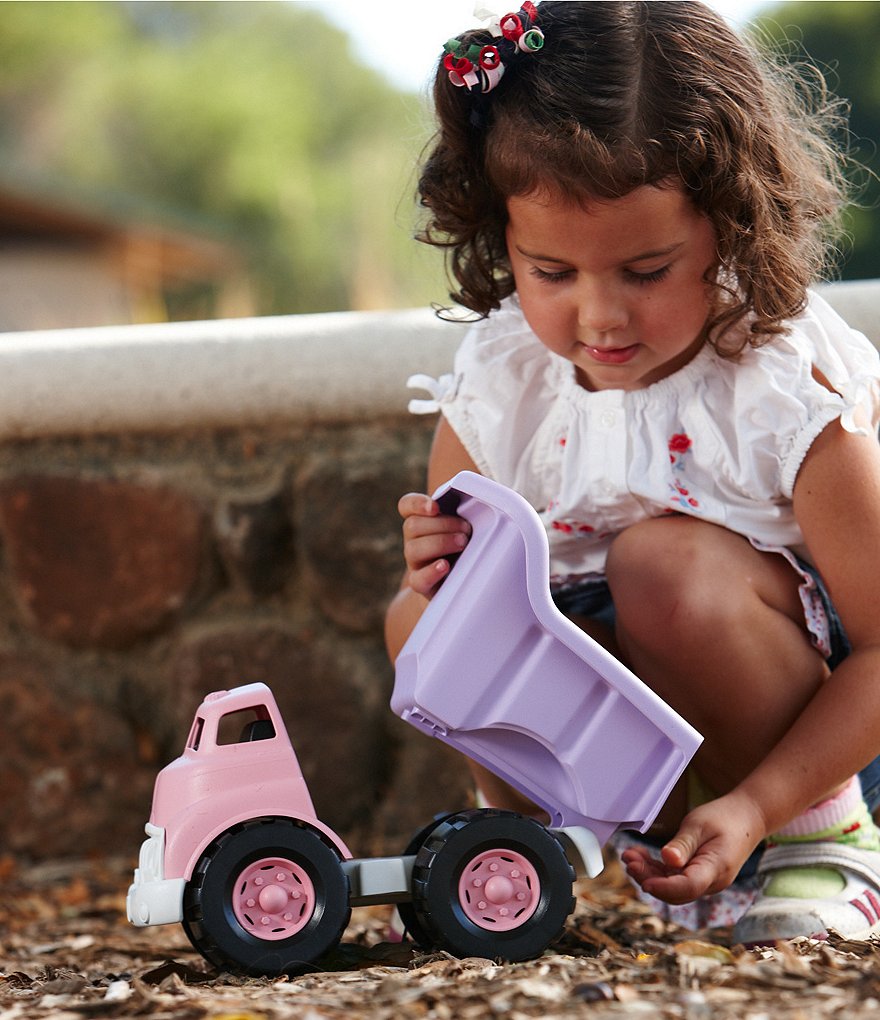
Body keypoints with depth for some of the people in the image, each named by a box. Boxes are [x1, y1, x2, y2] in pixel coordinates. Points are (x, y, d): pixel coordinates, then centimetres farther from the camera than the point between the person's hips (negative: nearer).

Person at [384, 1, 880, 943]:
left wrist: (759, 807, -30)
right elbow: (453, 576, 2)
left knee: (671, 561, -32)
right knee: (420, 623, -20)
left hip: (804, 756, -3)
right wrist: (442, 578, -25)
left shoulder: (792, 396, -22)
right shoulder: (494, 383, -10)